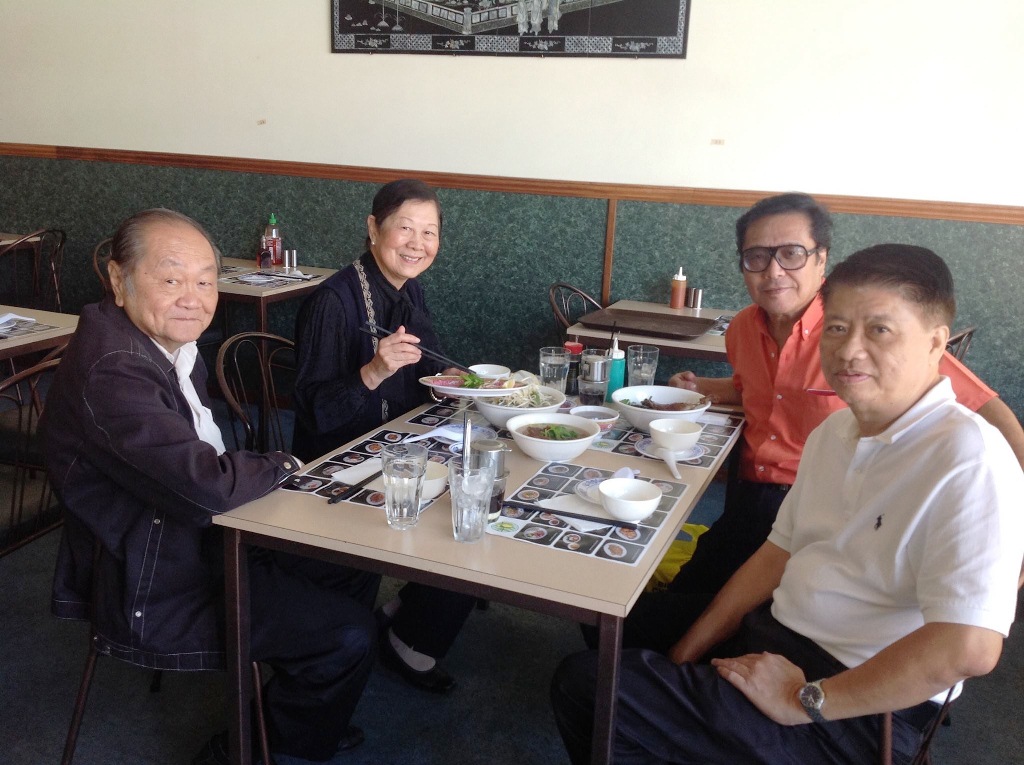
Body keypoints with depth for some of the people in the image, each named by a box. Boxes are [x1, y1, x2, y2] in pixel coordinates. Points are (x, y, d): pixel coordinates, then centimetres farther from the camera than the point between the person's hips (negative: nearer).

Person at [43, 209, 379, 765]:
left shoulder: (171, 344, 2)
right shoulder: (112, 370, -30)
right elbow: (207, 486, -33)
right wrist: (281, 466, -13)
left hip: (198, 544, 10)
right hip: (153, 595, -10)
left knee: (356, 573, 16)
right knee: (348, 635, -7)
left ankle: (304, 717, 36)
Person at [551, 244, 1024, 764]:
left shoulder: (968, 458, -23)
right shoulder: (834, 432, 6)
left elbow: (968, 647, -30)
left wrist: (803, 700, -20)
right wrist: (686, 658, 7)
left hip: (857, 710, -8)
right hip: (771, 640, 9)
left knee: (585, 688, -14)